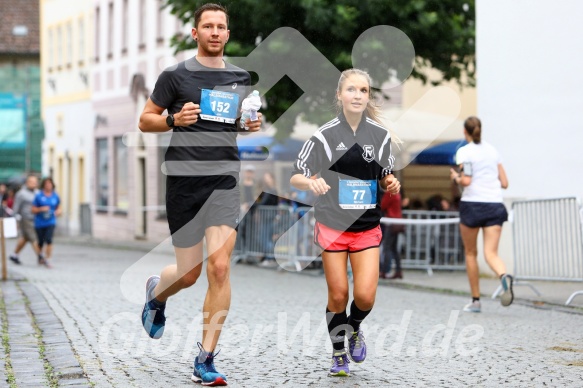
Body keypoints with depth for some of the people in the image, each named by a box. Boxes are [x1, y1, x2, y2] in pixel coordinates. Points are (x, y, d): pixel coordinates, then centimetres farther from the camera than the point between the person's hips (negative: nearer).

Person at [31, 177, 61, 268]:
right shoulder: (38, 196, -4)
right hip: (39, 223, 0)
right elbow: (33, 210, -1)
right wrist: (41, 209, -18)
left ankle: (47, 259, -14)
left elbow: (59, 208, 18)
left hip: (51, 222, 0)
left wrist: (58, 212, -4)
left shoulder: (55, 196, 4)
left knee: (49, 240, -18)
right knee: (40, 242, 9)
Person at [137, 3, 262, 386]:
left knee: (220, 268, -11)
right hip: (184, 178, -2)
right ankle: (156, 293, 43)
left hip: (225, 178, 3)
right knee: (189, 273, 4)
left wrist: (252, 124, 5)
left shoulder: (241, 78, 12)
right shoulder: (176, 75, 0)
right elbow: (145, 120, 5)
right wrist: (174, 119, -14)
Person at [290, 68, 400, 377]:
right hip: (332, 227, -2)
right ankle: (338, 354, 22)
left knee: (365, 296, -8)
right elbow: (295, 178, -6)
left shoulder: (380, 135, 2)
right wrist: (311, 182, -28)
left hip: (368, 228, 2)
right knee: (338, 296, 0)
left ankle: (354, 329, 27)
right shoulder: (325, 135, -6)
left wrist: (391, 184, -9)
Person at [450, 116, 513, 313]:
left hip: (472, 203, -3)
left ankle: (475, 300, 16)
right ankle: (505, 276, -38)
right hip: (495, 206, 3)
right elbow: (504, 183, 11)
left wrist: (455, 177, 6)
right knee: (491, 253, -5)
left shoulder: (464, 151, -3)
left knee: (471, 253, 13)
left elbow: (466, 181, -15)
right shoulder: (493, 151, 12)